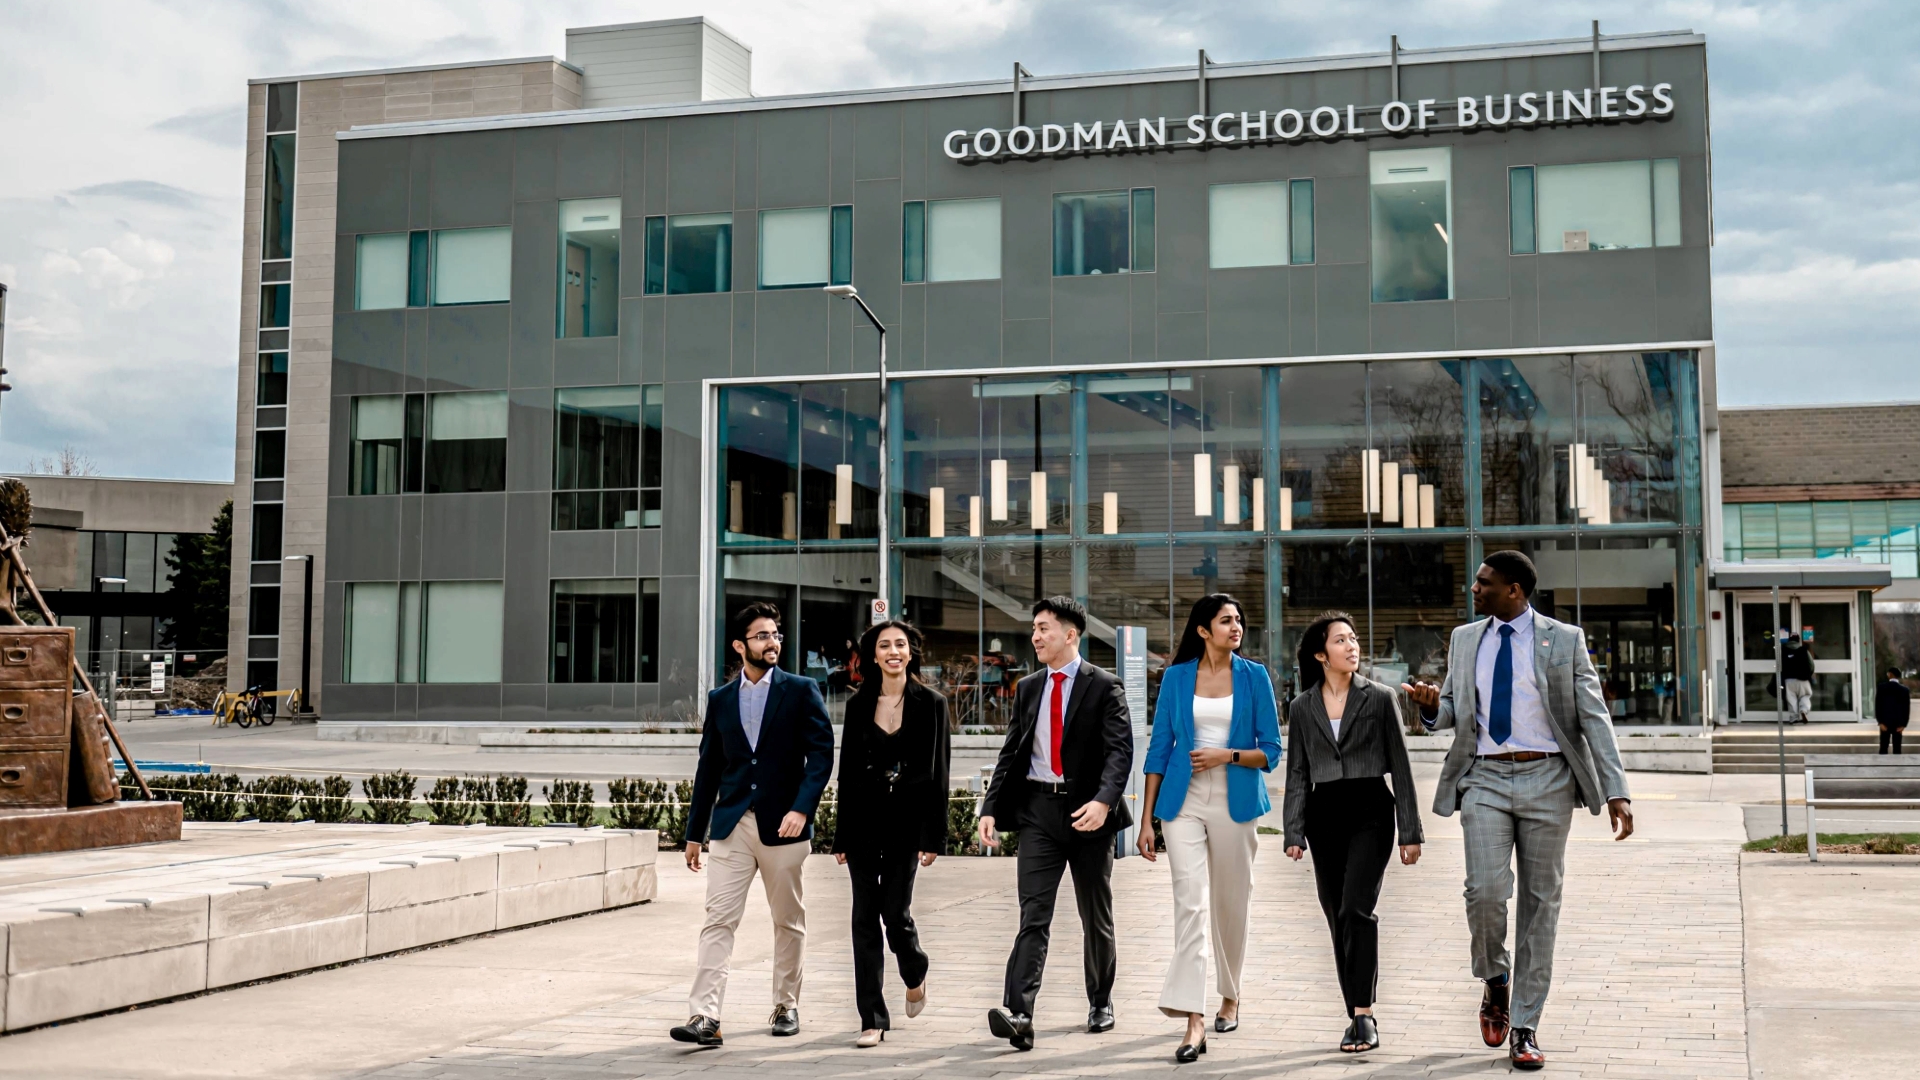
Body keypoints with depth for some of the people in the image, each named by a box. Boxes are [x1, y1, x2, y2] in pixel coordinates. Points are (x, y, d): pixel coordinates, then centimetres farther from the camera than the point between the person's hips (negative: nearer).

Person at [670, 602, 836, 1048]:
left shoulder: (801, 691, 2)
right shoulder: (720, 699, 10)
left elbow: (821, 753, -5)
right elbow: (708, 768, 13)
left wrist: (801, 808, -18)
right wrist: (694, 832, 13)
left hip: (783, 826, -1)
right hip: (732, 825, 2)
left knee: (788, 921, 9)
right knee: (718, 920, -7)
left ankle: (786, 1006, 24)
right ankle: (705, 1016, -11)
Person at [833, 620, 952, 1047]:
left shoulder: (930, 704, -1)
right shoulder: (859, 704, 6)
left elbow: (938, 774, -2)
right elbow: (847, 771, 8)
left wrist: (934, 837, -7)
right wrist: (842, 836, 6)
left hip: (906, 820, -2)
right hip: (864, 819, 2)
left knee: (896, 912, -3)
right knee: (865, 918, 1)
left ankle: (915, 976, 31)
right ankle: (873, 1018, 6)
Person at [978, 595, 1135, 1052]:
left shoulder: (1103, 687, -3)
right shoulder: (1028, 689, 12)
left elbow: (1120, 751, -12)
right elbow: (1011, 753, 14)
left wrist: (1103, 800, -28)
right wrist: (991, 808, 3)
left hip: (1087, 810, -3)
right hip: (1038, 809, 3)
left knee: (1096, 916, 11)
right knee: (1033, 915, -9)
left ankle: (1101, 1002, 28)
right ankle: (1018, 1014, -19)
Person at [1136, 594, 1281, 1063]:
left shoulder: (1254, 677, 3)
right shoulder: (1176, 678, 3)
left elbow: (1271, 751, 3)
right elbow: (1159, 749, 5)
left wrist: (1227, 755, -16)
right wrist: (1146, 820, 3)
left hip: (1236, 804, 1)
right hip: (1185, 802, -1)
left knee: (1231, 904, 11)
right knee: (1190, 902, -11)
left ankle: (1230, 997, 33)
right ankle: (1194, 1021, -16)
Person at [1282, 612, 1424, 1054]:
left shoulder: (1379, 698, 2)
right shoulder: (1302, 707, 8)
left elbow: (1400, 767, 1)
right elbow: (1297, 776, 8)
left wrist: (1410, 831, -2)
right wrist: (1294, 833, -1)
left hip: (1370, 812, -3)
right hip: (1324, 817, 3)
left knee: (1355, 910, -18)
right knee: (1338, 919, 5)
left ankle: (1363, 1014, -16)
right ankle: (1359, 1018, 14)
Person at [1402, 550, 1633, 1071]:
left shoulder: (1564, 640, 1)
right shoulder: (1465, 639, 12)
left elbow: (1595, 717, -1)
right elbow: (1454, 710, 20)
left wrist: (1616, 792, -10)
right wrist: (1433, 705, -5)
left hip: (1546, 780, -2)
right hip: (1485, 779, 2)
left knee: (1540, 901, 2)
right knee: (1485, 891, -14)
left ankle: (1525, 1027, 11)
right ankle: (1495, 979, 16)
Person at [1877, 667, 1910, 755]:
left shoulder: (1881, 687, -5)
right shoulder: (1904, 689, 1)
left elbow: (1878, 705, -7)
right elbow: (1907, 708, -1)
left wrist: (1881, 722, -5)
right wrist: (1903, 724, 0)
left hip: (1885, 722, -1)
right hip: (1898, 723, 1)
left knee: (1883, 748, 1)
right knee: (1897, 748, 4)